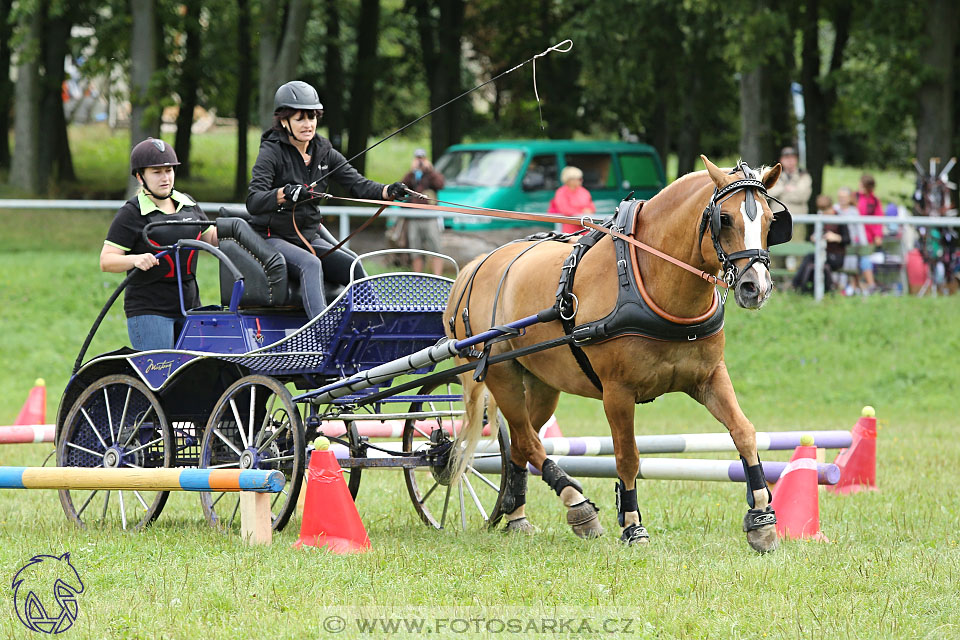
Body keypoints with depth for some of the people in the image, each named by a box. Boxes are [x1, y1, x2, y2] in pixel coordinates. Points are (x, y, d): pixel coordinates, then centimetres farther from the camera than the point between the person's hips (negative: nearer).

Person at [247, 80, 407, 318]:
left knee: (355, 266, -16)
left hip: (310, 236, 6)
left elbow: (357, 184, -3)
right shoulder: (272, 152, -11)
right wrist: (284, 194, -43)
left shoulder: (324, 152, 7)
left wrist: (388, 191, -23)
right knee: (311, 265, -33)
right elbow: (253, 202, -23)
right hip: (273, 238, -6)